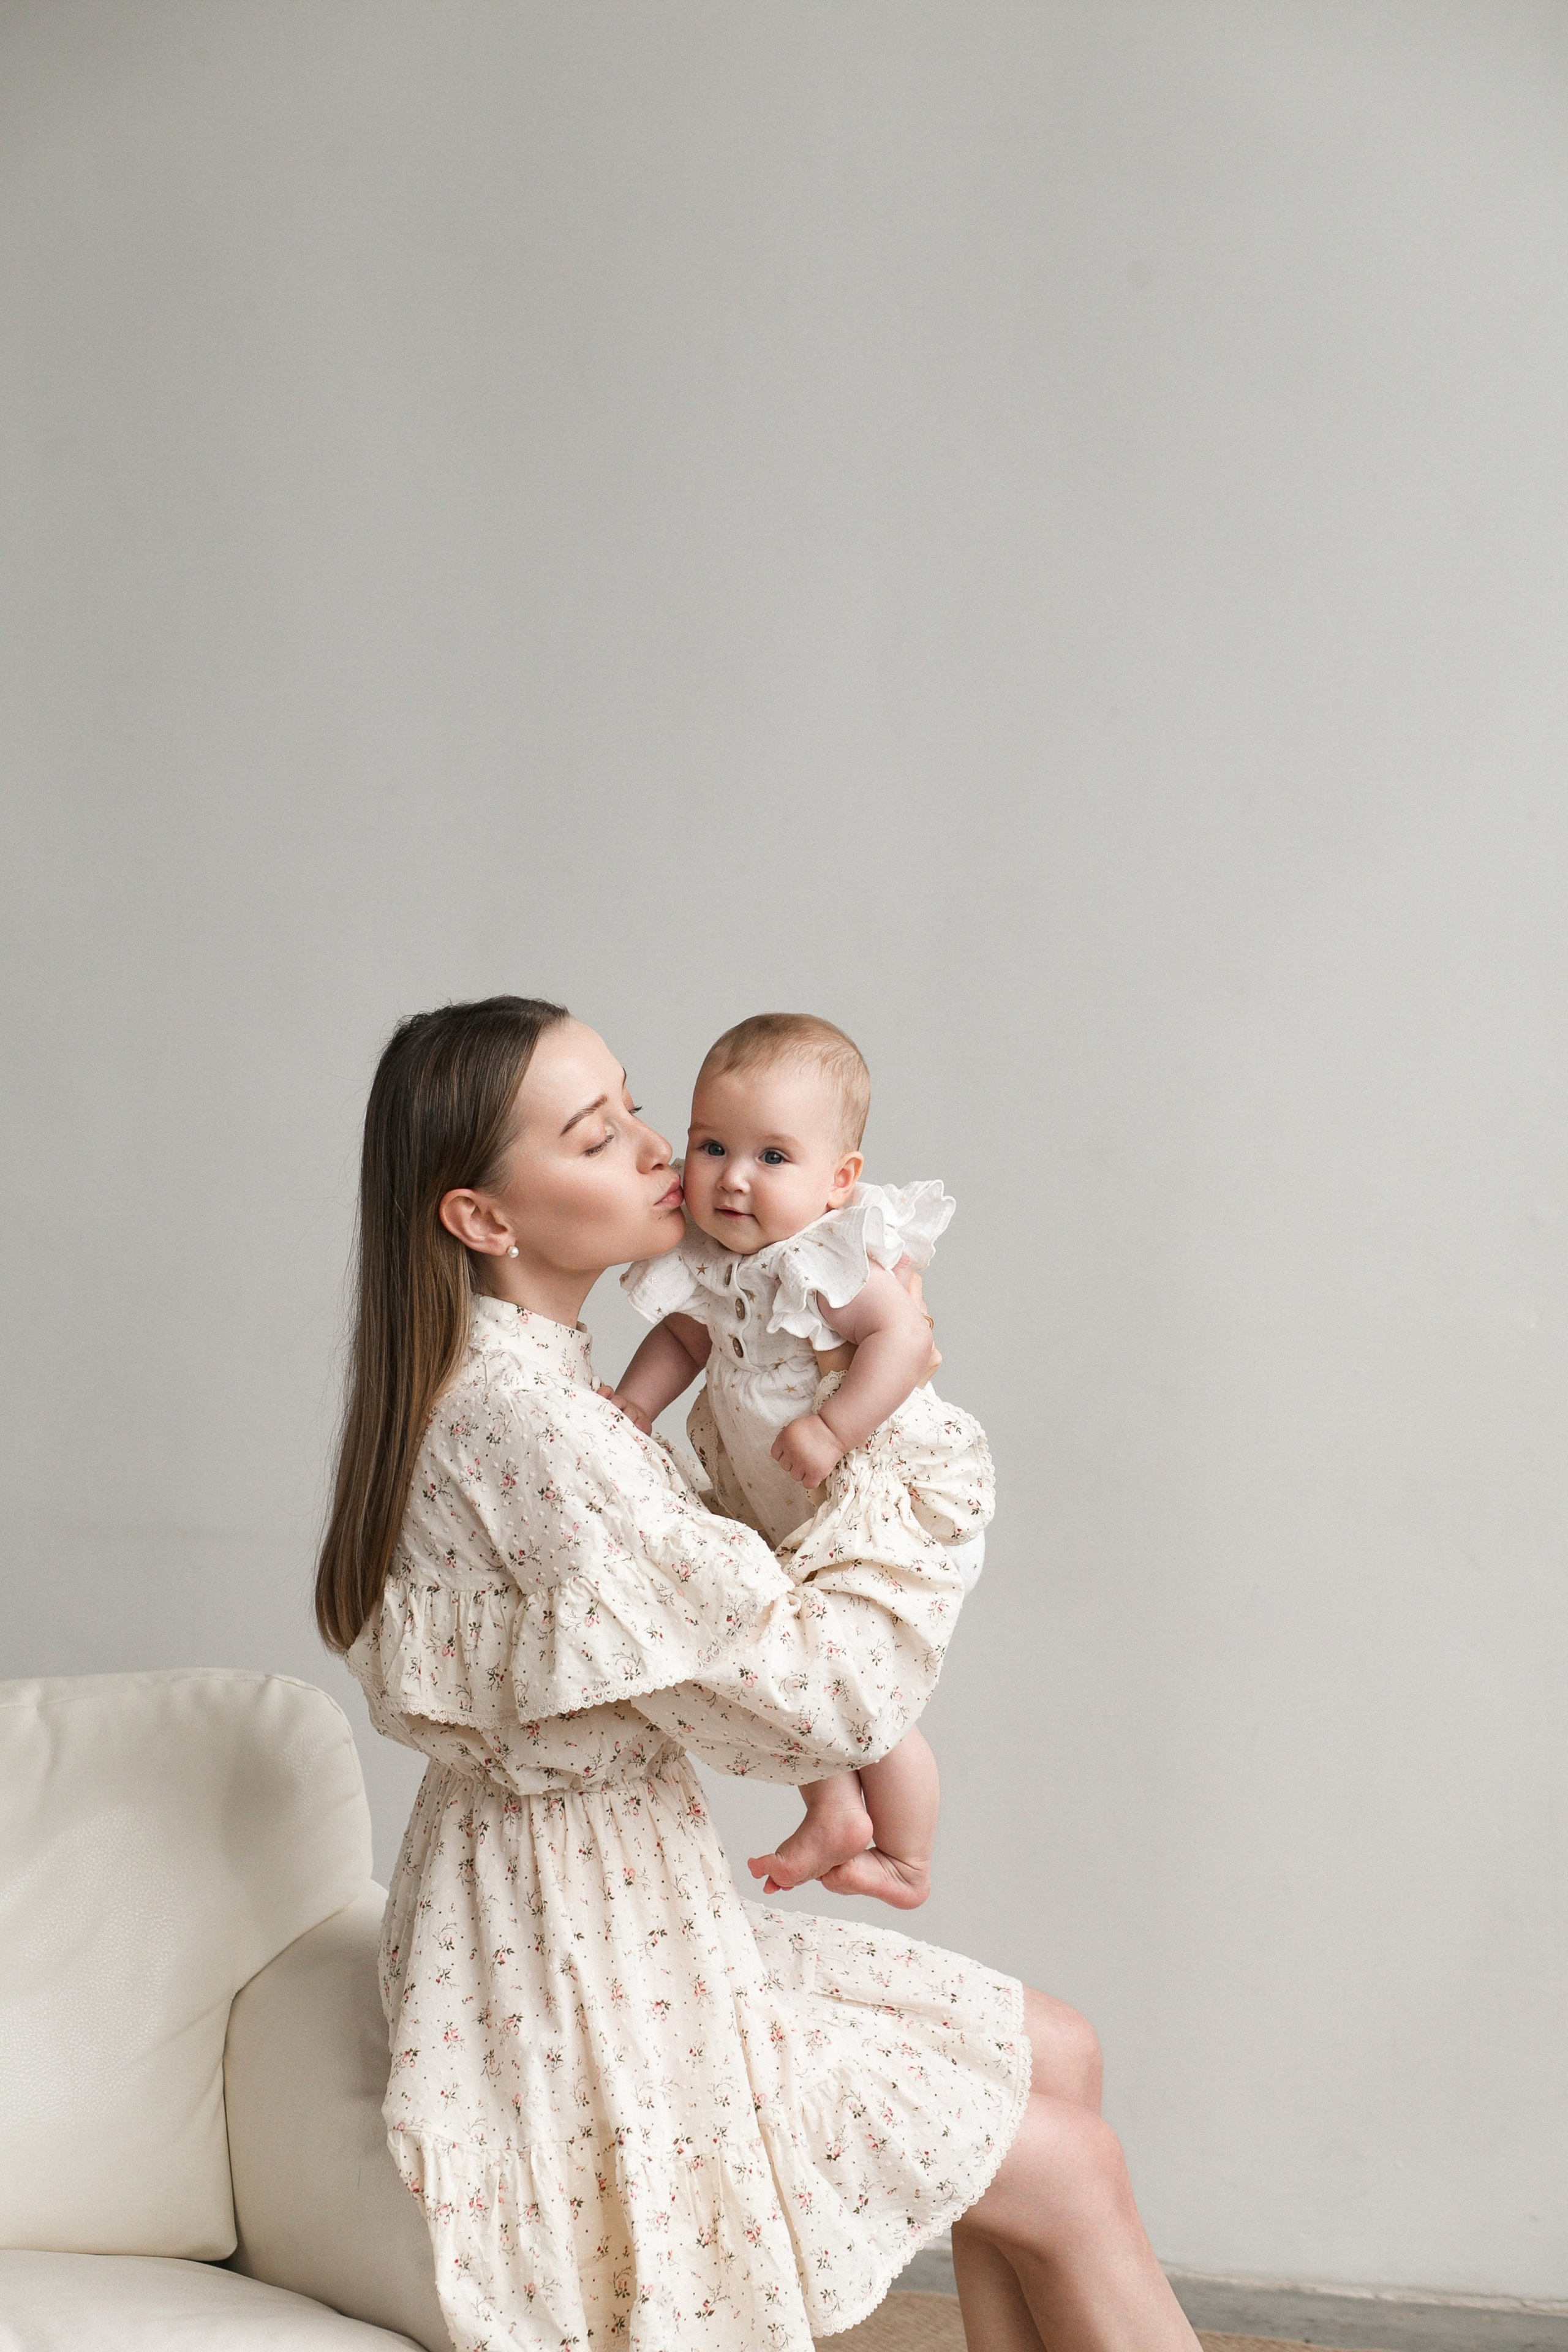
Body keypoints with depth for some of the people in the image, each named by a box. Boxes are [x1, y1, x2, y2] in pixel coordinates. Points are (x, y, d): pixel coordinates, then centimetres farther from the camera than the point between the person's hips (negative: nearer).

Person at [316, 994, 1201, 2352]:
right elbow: (826, 1697, -25)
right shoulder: (523, 1422, -27)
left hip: (618, 1918, 10)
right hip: (585, 1972, -10)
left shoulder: (517, 1375, 6)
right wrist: (899, 1426, -14)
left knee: (1059, 2057, 13)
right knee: (1070, 2169, -1)